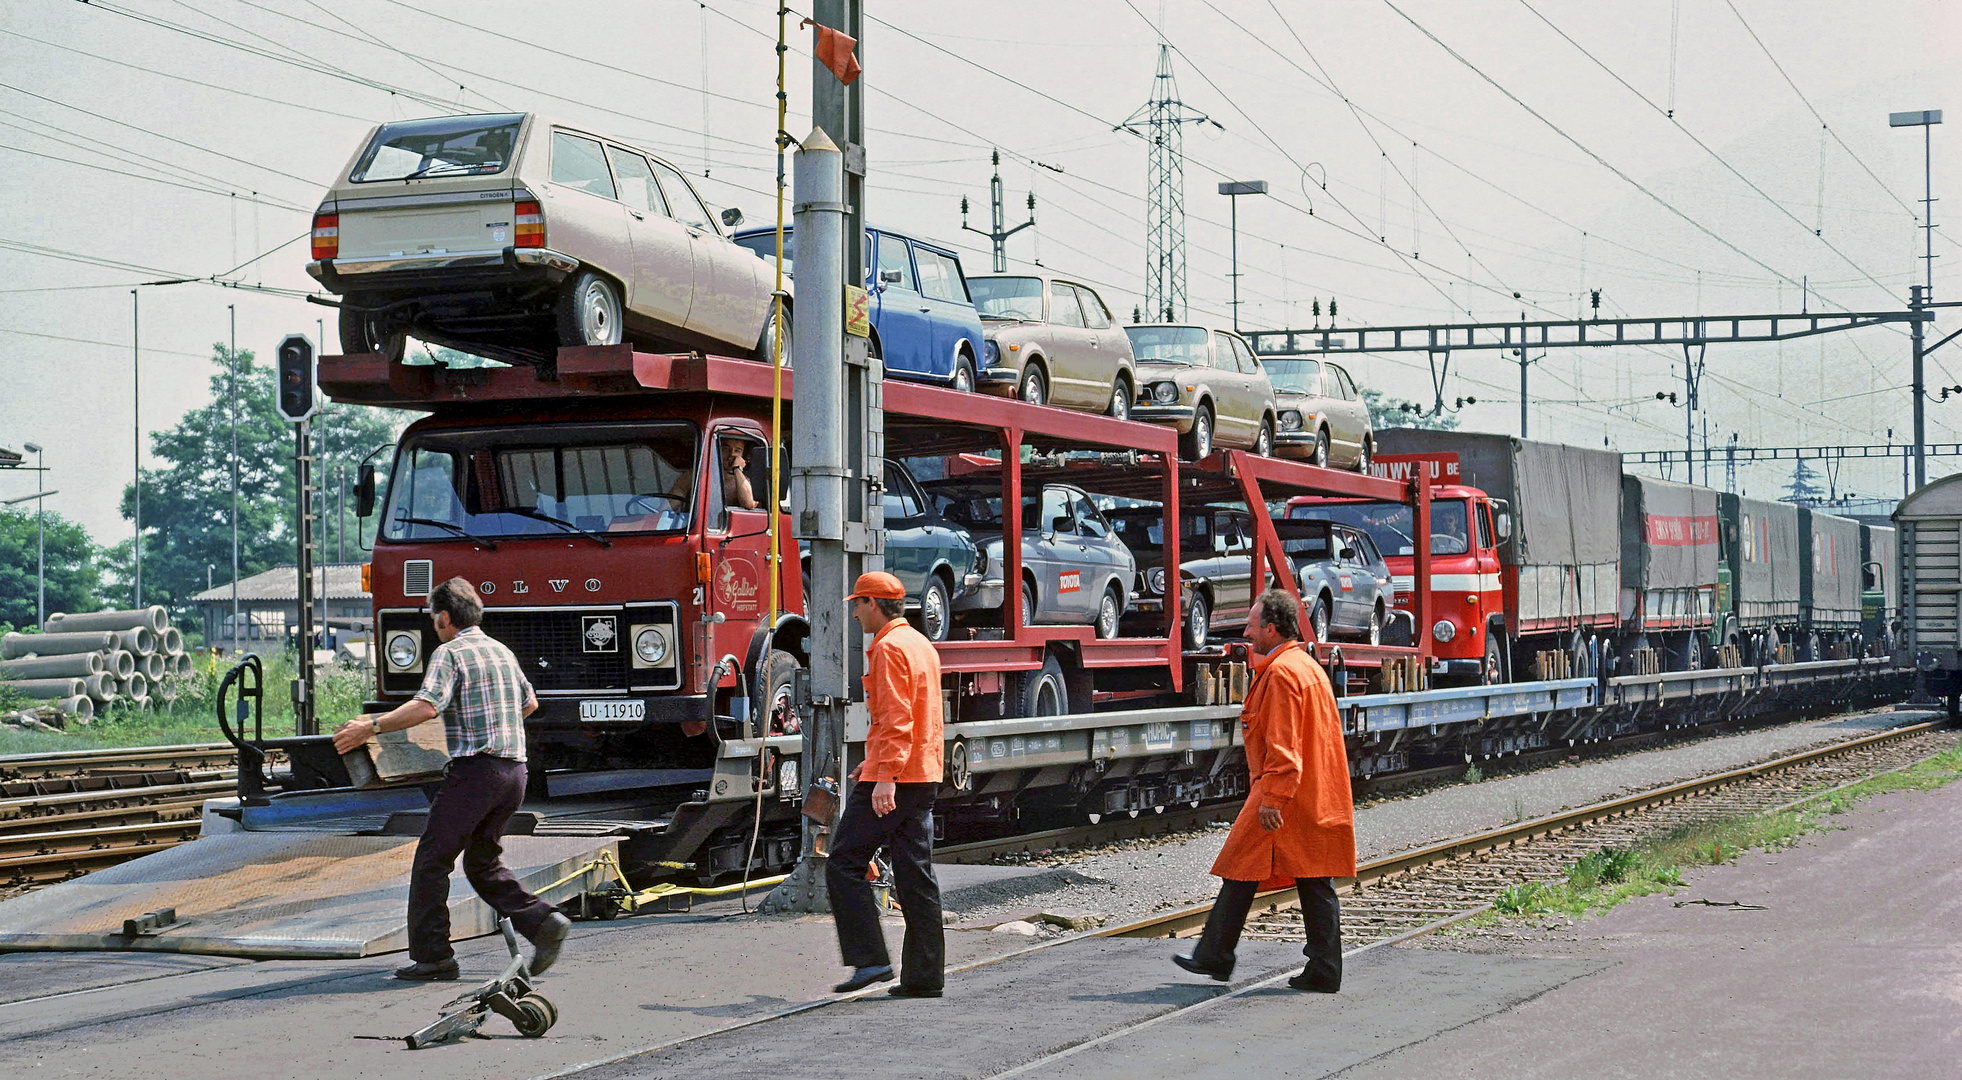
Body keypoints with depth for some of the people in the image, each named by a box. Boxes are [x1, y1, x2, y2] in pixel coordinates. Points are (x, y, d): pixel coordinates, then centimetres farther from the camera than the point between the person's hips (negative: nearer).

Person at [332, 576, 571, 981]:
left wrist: (370, 727, -19)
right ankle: (543, 922, 0)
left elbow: (426, 706, -22)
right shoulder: (502, 651, 18)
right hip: (515, 769, 8)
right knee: (483, 863, 16)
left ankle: (432, 955, -1)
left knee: (432, 858, 1)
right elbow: (530, 703, 31)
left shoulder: (450, 653, -6)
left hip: (476, 769, -8)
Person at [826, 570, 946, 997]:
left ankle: (870, 959, -8)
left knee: (844, 866, -3)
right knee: (916, 875, 7)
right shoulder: (922, 645, 18)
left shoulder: (889, 648, -12)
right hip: (925, 776, 9)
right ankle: (924, 976, 6)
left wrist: (884, 777, -25)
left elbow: (895, 719, -21)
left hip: (893, 780, -9)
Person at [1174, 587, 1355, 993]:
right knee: (1315, 883, 6)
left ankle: (1214, 956, 8)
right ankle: (1323, 971, 4)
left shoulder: (1281, 673, -14)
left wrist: (1272, 798, -21)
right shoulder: (1308, 666, 18)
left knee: (1242, 870, 1)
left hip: (1283, 796, -9)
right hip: (1319, 799, 10)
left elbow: (1282, 746, -20)